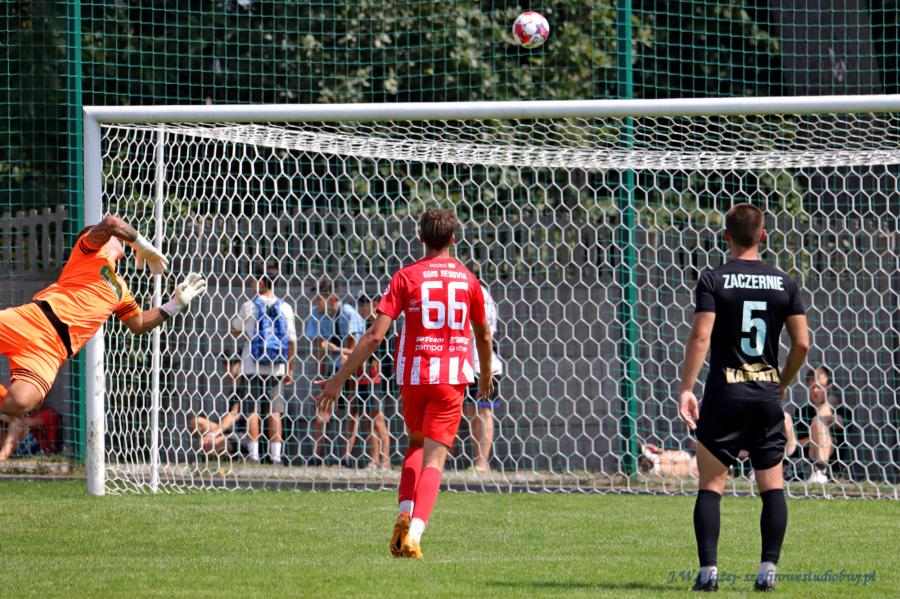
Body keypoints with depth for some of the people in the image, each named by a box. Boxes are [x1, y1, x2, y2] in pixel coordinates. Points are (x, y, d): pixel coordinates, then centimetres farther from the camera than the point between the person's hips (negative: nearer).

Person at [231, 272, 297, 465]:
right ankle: (275, 453, 1)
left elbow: (235, 330, 8)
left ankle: (254, 452, -3)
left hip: (252, 366, -2)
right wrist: (290, 370, 8)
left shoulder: (250, 306, -5)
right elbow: (292, 341, 2)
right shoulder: (285, 308, 1)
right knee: (274, 411, 6)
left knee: (252, 411, 3)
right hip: (276, 367, 2)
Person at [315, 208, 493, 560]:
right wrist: (486, 375, 36)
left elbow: (375, 335, -9)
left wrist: (340, 378, -7)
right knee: (434, 458, -3)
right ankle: (414, 532, -21)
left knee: (416, 444, 24)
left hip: (413, 375, 0)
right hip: (452, 376, 0)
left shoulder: (406, 277, -3)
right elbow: (484, 336, 17)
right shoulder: (467, 279, 5)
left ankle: (405, 513, 4)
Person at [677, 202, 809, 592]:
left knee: (710, 484, 3)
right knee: (772, 485, 9)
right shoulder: (784, 283, 4)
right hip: (767, 393, 2)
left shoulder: (714, 280, -5)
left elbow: (700, 337, -13)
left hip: (724, 393, -2)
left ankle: (708, 570, -5)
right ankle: (768, 569, 1)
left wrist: (686, 389, -11)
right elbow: (802, 343, 4)